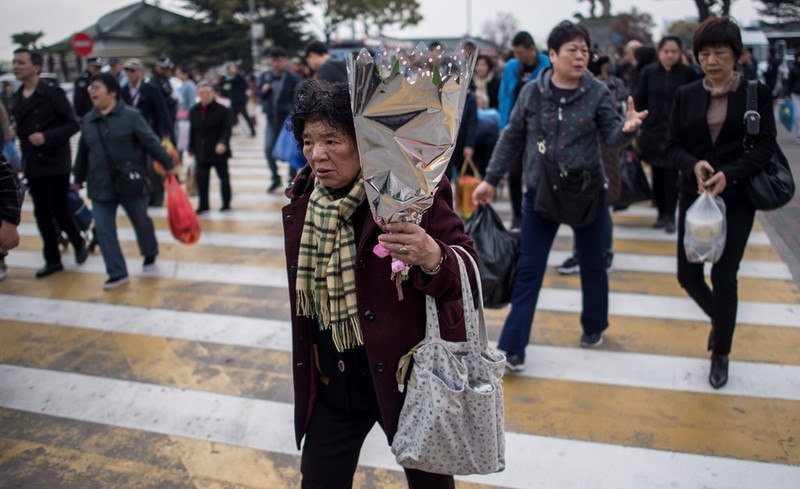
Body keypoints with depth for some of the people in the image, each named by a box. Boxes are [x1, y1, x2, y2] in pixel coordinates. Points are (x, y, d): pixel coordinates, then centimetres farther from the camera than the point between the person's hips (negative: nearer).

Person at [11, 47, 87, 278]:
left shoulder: (53, 93, -9)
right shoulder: (17, 98, 9)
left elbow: (72, 124, -11)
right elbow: (20, 131, 15)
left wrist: (47, 136, -23)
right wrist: (25, 159, 11)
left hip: (56, 163, -6)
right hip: (33, 166, 6)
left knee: (58, 210, -4)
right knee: (41, 213, 8)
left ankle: (79, 243, 23)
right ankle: (52, 260, 18)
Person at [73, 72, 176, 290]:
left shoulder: (131, 115, -9)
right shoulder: (88, 119, 6)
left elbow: (151, 142, -10)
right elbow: (83, 151, 14)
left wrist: (167, 164, -10)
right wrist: (79, 178, 21)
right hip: (100, 185, 4)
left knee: (141, 221, 13)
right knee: (103, 229, -1)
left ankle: (150, 255, 39)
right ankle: (118, 273, 7)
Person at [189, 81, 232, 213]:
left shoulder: (222, 110, -9)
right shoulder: (194, 111, 6)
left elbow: (226, 130, -14)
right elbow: (192, 131, 13)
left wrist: (223, 143, -30)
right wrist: (191, 148, 15)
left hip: (219, 151, -4)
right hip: (201, 152, 4)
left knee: (224, 177, 7)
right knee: (201, 178, 3)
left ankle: (226, 203, 20)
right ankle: (203, 205, 13)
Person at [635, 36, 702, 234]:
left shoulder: (688, 73, -2)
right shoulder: (648, 72, 1)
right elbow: (640, 101, 4)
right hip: (653, 131, 2)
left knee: (671, 174, -6)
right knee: (657, 174, 9)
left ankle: (670, 217, 2)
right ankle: (662, 213, 21)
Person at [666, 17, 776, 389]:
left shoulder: (757, 93, -2)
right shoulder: (686, 95, 3)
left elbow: (765, 146, -6)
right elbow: (673, 146, 3)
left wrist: (729, 174, -22)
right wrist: (693, 165, -19)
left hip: (737, 199, -2)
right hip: (693, 196, 3)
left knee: (724, 277, -1)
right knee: (688, 275, 4)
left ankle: (721, 356, 20)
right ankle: (719, 320, 37)